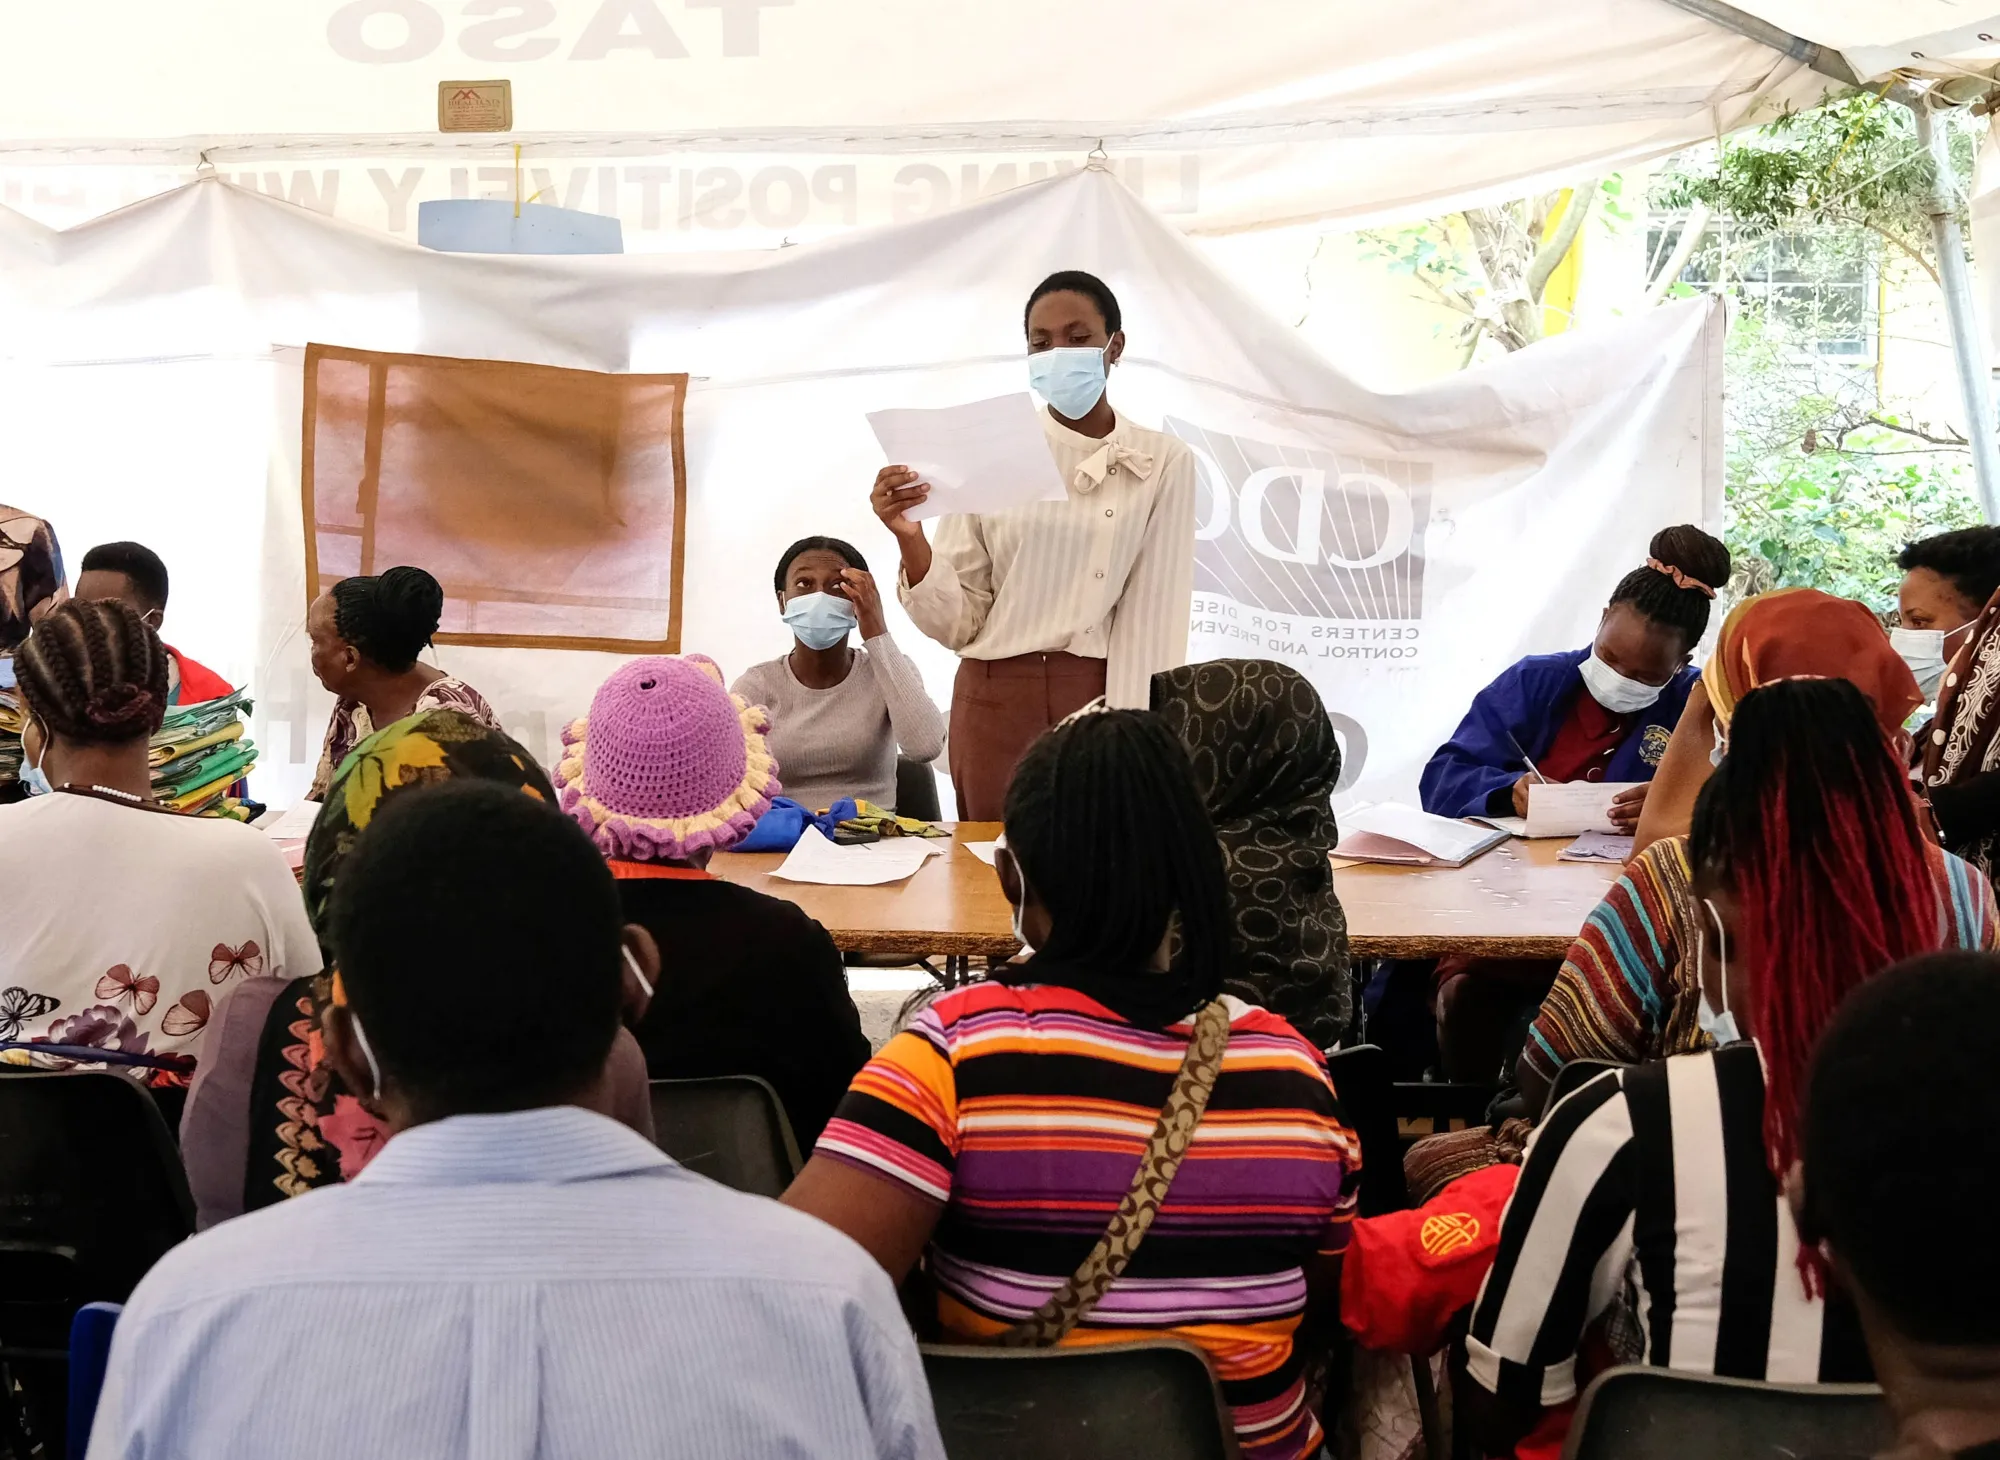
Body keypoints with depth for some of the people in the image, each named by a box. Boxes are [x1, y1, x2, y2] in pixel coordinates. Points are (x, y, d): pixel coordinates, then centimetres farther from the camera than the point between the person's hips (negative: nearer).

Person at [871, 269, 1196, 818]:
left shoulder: (1163, 463, 1)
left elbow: (1153, 613, -4)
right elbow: (957, 623, 1)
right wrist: (911, 540, -15)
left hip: (1108, 701, -1)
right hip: (998, 709, 1)